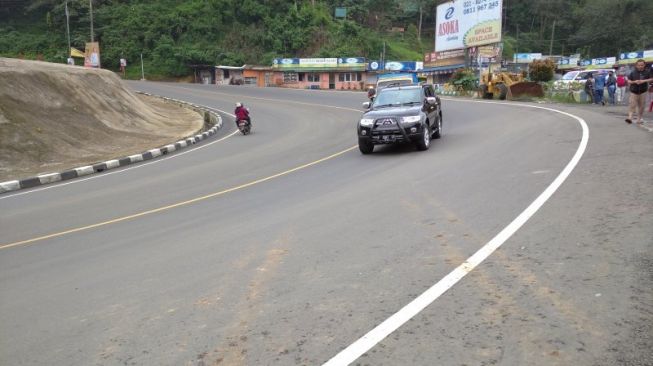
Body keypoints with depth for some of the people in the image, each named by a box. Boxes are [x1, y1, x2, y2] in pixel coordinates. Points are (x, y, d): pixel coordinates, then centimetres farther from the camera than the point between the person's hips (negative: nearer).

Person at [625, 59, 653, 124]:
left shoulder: (647, 72, 2)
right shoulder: (633, 72, 1)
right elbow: (628, 81, 3)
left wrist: (644, 81, -14)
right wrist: (634, 82, -16)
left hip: (642, 92, 1)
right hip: (634, 91, -1)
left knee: (641, 106, 7)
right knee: (632, 105, -11)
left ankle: (640, 118, 17)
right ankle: (630, 117, -17)